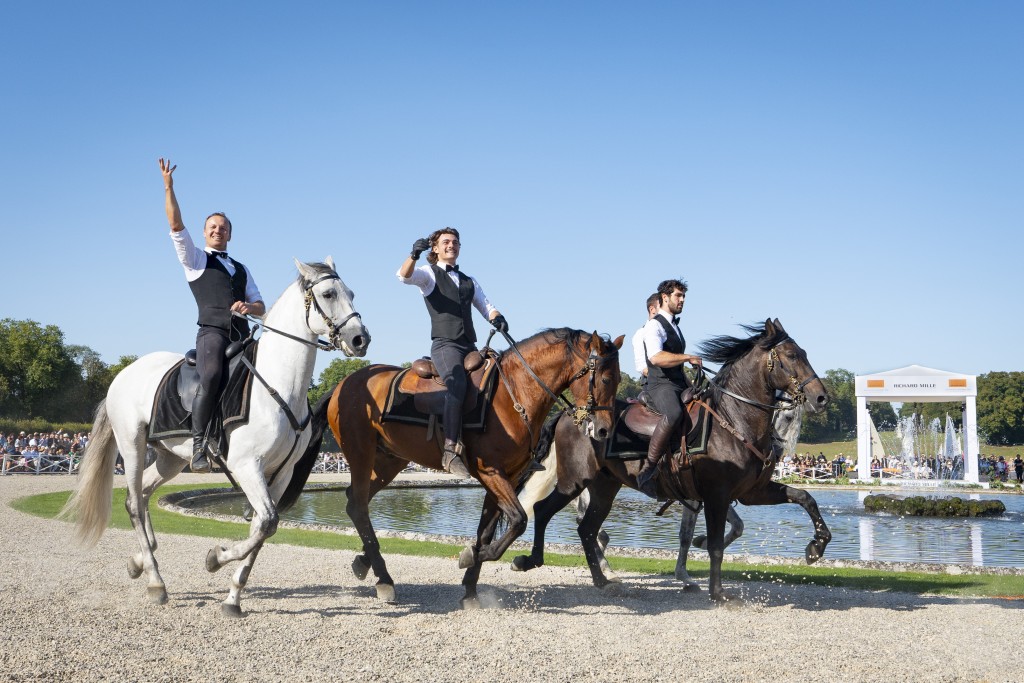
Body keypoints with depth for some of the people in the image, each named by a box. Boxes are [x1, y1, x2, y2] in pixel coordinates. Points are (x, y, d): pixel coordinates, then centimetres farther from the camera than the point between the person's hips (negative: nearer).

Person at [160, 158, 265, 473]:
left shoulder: (241, 269, 29)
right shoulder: (195, 259, 17)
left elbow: (261, 307, 24)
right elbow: (176, 226, 3)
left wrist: (248, 307, 0)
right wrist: (168, 186, -4)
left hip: (242, 335, 5)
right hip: (212, 332, -5)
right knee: (211, 378, -31)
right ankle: (198, 442, -24)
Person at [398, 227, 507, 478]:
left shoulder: (469, 281, 27)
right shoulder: (428, 274, 11)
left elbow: (485, 306, 22)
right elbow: (404, 276, -8)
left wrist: (497, 318, -2)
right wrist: (414, 255, -28)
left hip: (470, 346, 7)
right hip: (445, 345, -7)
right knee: (457, 386, -31)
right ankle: (451, 452, -38)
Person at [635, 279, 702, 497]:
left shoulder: (674, 327, 24)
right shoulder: (655, 325, -6)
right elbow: (656, 357, -24)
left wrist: (691, 387, 23)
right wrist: (689, 358, -20)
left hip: (680, 386, 10)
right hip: (661, 386, -10)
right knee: (674, 414, -38)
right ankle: (647, 470, -36)